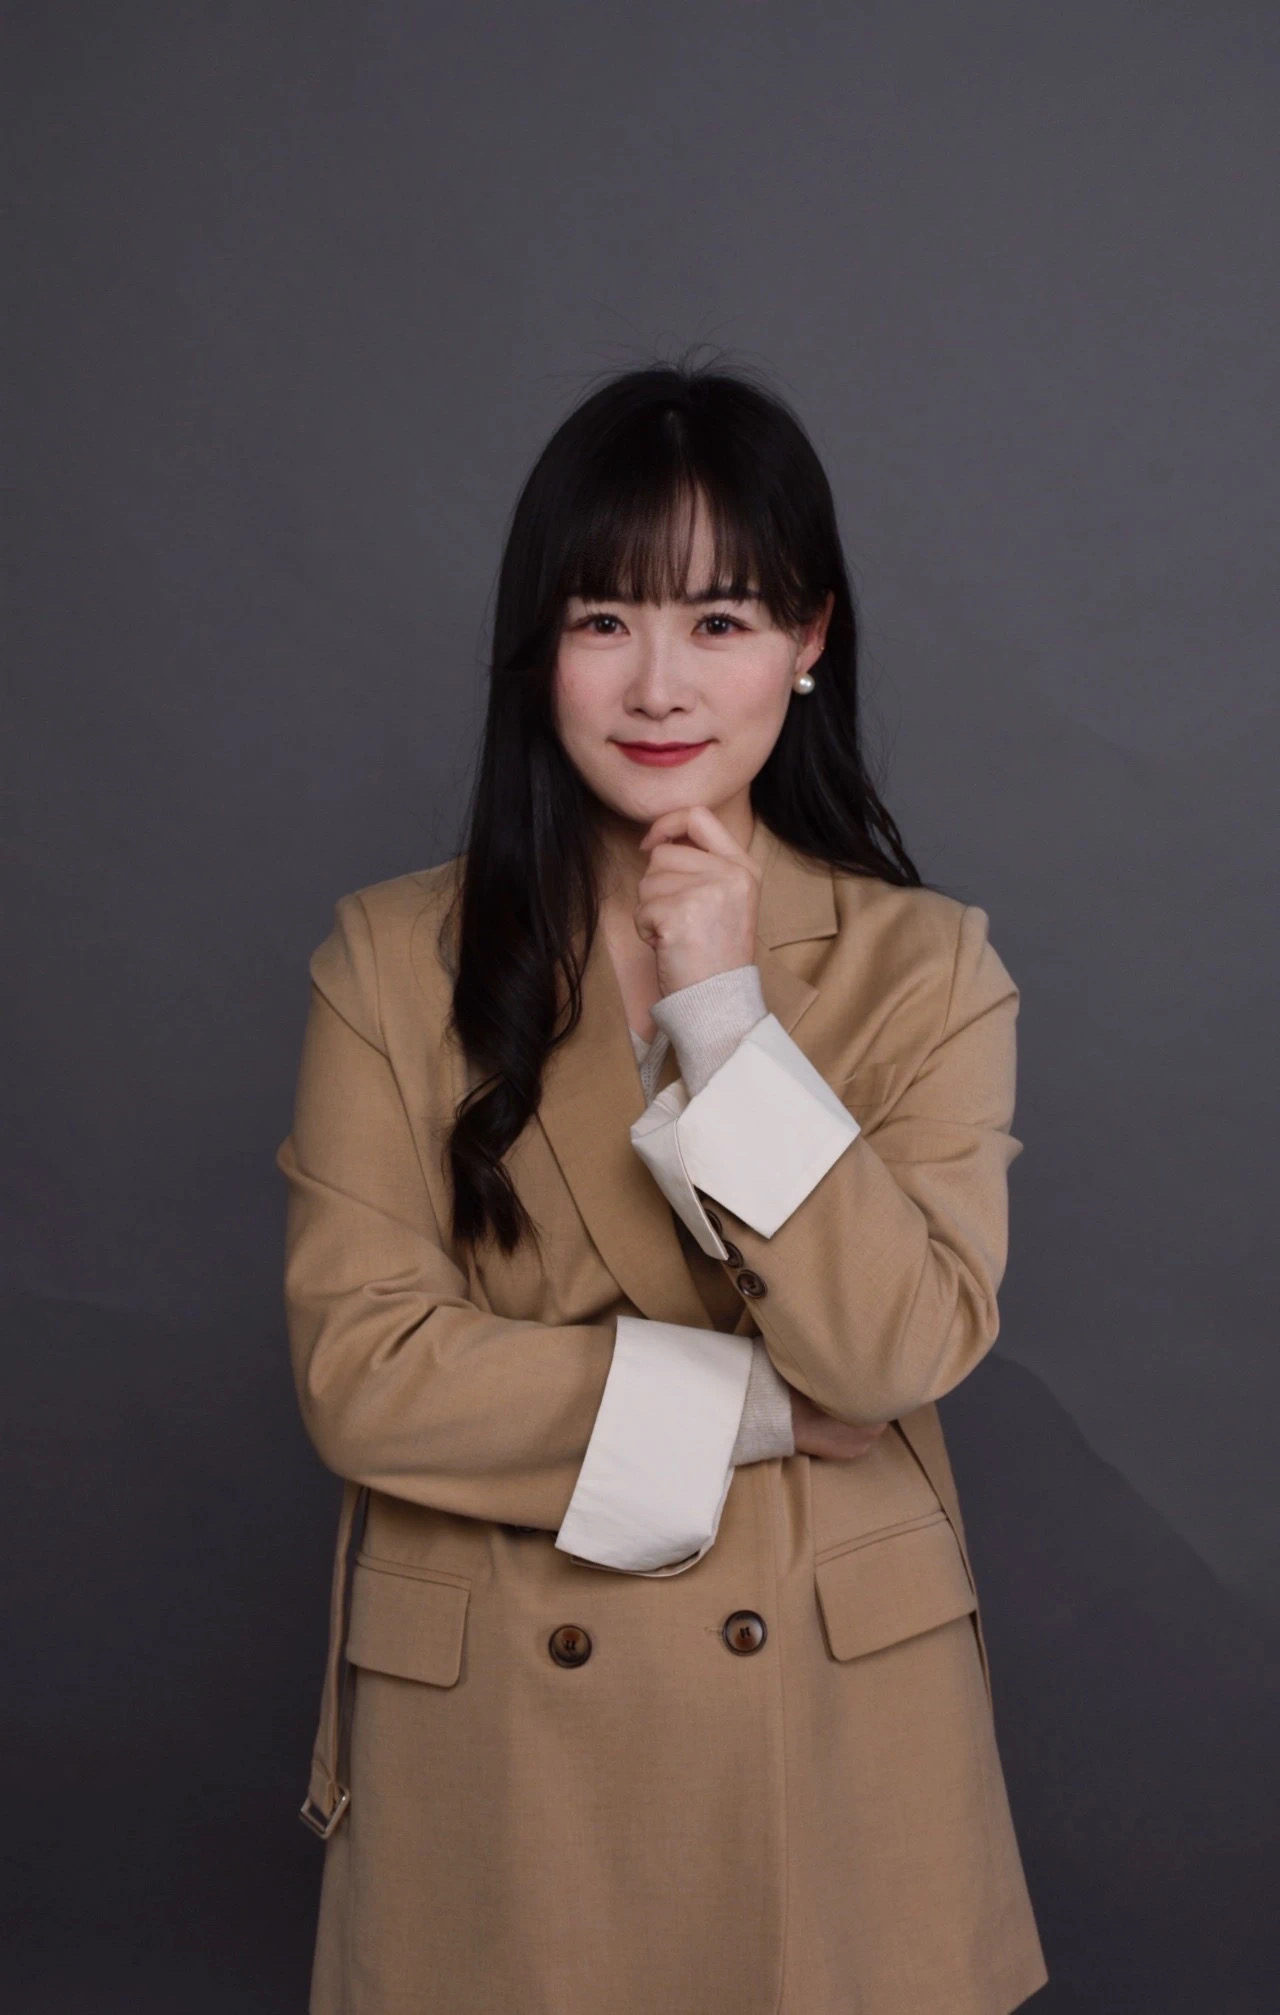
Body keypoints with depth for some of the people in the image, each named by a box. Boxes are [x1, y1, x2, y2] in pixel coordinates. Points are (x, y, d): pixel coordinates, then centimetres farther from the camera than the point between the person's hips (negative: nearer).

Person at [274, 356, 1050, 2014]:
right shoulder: (393, 959, -4)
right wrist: (755, 1401, -13)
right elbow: (357, 1374, -11)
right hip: (492, 1728, 0)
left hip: (833, 1711, 1)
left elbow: (905, 1348, -13)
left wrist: (725, 1019, -20)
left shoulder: (922, 964, -3)